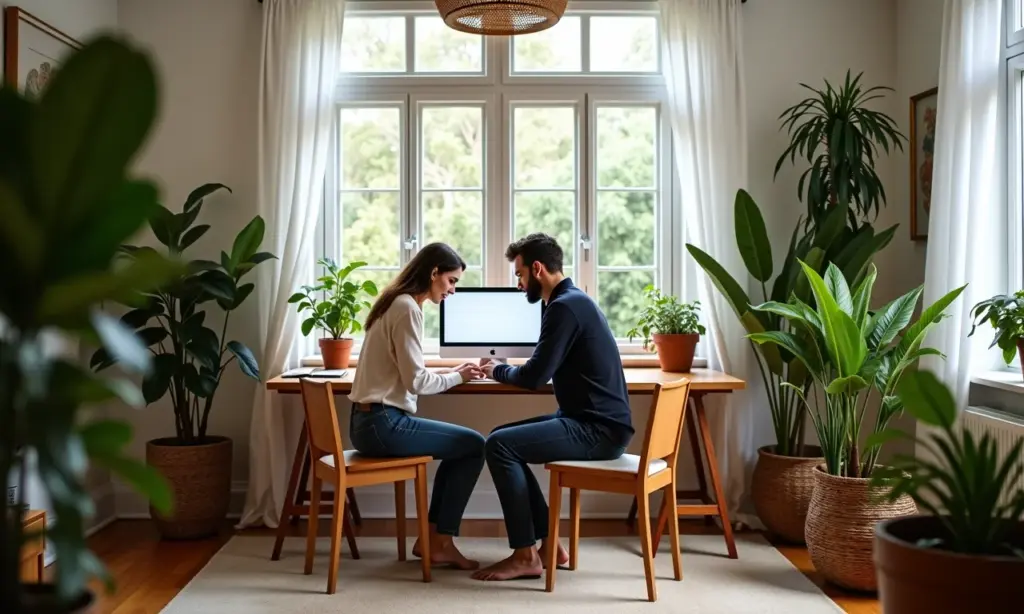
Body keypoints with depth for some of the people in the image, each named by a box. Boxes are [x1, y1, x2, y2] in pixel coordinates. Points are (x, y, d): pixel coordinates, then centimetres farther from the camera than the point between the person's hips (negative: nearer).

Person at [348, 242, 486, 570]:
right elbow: (416, 381, -18)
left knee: (461, 447, 19)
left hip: (370, 421, 10)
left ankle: (431, 537, 18)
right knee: (474, 446, -1)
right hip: (382, 423, -10)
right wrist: (457, 377, -3)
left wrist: (451, 372, 7)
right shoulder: (408, 308, -14)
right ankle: (440, 542, 7)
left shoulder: (397, 303, 16)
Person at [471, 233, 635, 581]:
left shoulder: (564, 307, -16)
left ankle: (526, 555, -8)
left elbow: (534, 376, -17)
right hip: (593, 422, 11)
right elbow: (546, 372, 22)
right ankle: (547, 542, 10)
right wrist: (504, 370, 9)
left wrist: (496, 371, 2)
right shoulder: (574, 300, 17)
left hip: (598, 430, -11)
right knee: (504, 438, 12)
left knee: (499, 445, -15)